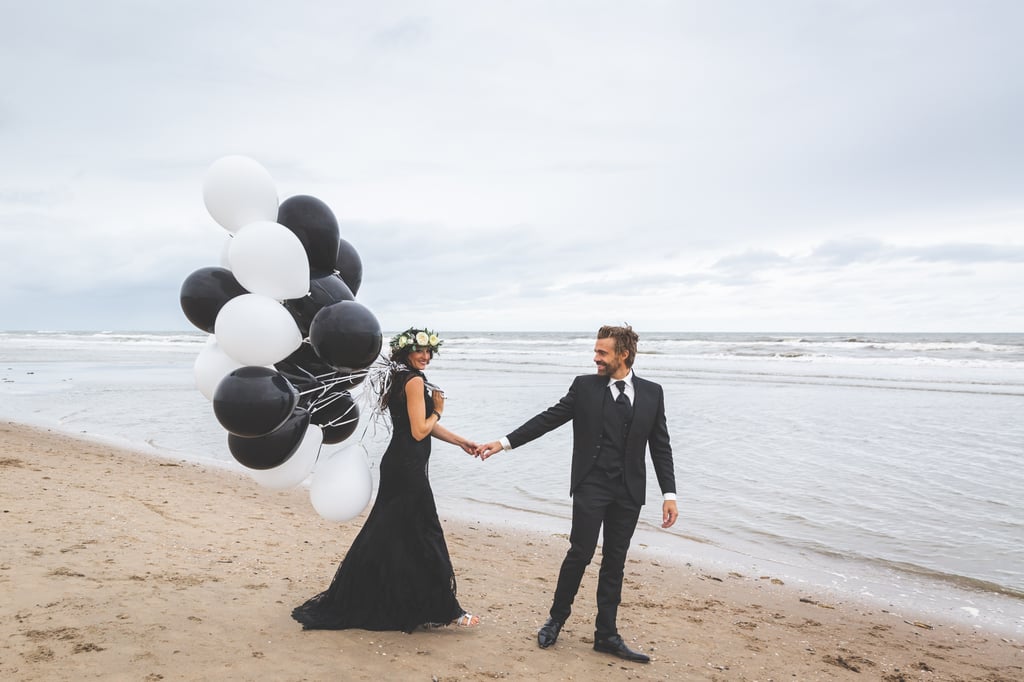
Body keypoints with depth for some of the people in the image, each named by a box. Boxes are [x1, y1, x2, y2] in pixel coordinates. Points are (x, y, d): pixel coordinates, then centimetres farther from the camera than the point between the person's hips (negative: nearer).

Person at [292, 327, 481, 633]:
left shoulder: (397, 378, 16)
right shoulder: (415, 381, -14)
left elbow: (426, 424, 19)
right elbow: (420, 431, -18)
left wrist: (462, 442, 17)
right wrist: (437, 410, 0)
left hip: (394, 464, 10)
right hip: (408, 469, -10)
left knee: (385, 533, 15)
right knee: (424, 535, -2)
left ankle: (346, 603, 24)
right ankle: (444, 609, 8)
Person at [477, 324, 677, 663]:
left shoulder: (652, 393, 3)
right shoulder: (585, 386, 0)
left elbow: (661, 446, 5)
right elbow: (548, 418, 0)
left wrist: (669, 494, 0)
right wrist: (504, 442, -5)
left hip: (628, 492, 2)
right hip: (591, 486, -2)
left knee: (615, 562, 10)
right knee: (579, 554, 1)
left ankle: (606, 634, 21)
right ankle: (556, 619, 22)